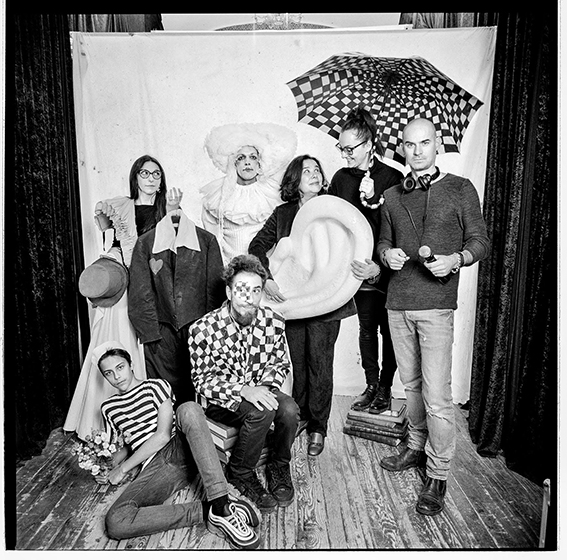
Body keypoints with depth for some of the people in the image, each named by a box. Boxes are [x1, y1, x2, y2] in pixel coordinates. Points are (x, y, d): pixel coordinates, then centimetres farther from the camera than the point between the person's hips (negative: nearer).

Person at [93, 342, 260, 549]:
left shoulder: (156, 386, 9)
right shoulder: (108, 408, 21)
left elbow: (163, 435, -3)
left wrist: (123, 469, -2)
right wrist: (107, 469, 6)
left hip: (179, 450, -2)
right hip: (152, 468, 2)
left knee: (188, 409, -36)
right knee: (115, 523, -30)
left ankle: (221, 505, -40)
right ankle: (205, 511, -26)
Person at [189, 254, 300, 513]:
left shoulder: (274, 322, -9)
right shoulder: (203, 329, -18)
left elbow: (281, 364, 4)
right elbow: (203, 381, -14)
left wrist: (265, 386, -17)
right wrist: (244, 390, -28)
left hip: (261, 392, 4)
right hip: (220, 402, -3)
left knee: (289, 409, -27)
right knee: (262, 411, -31)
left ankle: (279, 467, 4)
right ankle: (240, 473, -2)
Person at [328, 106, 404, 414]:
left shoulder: (393, 178, -9)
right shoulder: (341, 178, 3)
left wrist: (380, 265, -23)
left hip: (388, 268, -3)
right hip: (358, 266, 3)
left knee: (388, 329, 7)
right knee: (367, 327, 12)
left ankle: (385, 387, 24)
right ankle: (371, 385, 26)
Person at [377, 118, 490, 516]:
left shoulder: (461, 190, 2)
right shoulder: (392, 196, 13)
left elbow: (480, 242, 3)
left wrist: (455, 260, -16)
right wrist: (387, 254, -2)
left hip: (436, 304, -4)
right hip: (398, 303, 4)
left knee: (437, 394, -5)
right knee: (412, 384, 16)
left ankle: (438, 477, 12)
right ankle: (417, 448, 35)